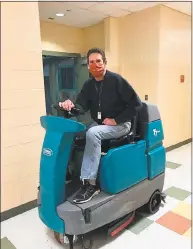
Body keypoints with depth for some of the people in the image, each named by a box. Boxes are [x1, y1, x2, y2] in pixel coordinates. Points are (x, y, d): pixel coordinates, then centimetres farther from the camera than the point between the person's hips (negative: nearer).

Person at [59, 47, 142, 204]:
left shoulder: (116, 80, -11)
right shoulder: (89, 84, 7)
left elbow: (136, 103, -13)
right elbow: (82, 106, -5)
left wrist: (116, 120, -17)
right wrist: (71, 105, -28)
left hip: (120, 125, -6)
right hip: (99, 124, 7)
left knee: (92, 133, -32)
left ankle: (89, 183, -26)